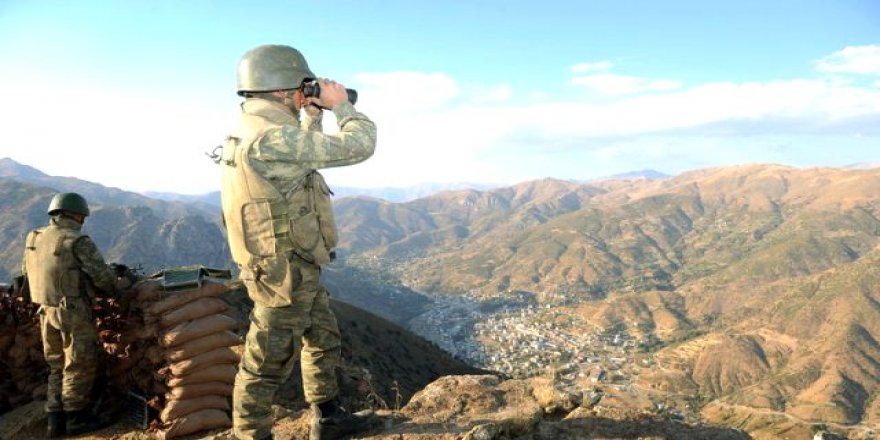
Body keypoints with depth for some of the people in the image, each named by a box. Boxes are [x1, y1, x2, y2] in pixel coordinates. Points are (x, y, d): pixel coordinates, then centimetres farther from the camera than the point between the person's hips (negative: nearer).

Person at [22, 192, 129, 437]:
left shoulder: (34, 238, 5)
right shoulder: (78, 241, -17)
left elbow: (26, 271, 18)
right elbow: (102, 276, -16)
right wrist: (120, 285, 3)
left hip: (46, 312, 7)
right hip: (74, 313, -7)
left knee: (58, 366, 16)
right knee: (80, 366, 5)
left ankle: (56, 421, 19)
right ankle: (77, 418, 12)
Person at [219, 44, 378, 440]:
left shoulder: (254, 129, 8)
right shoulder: (272, 137, -24)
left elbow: (302, 150, 28)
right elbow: (357, 146, -20)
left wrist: (313, 115, 18)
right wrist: (341, 105, -4)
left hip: (294, 266, 11)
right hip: (285, 271, -11)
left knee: (323, 339, 22)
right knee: (269, 361, 4)